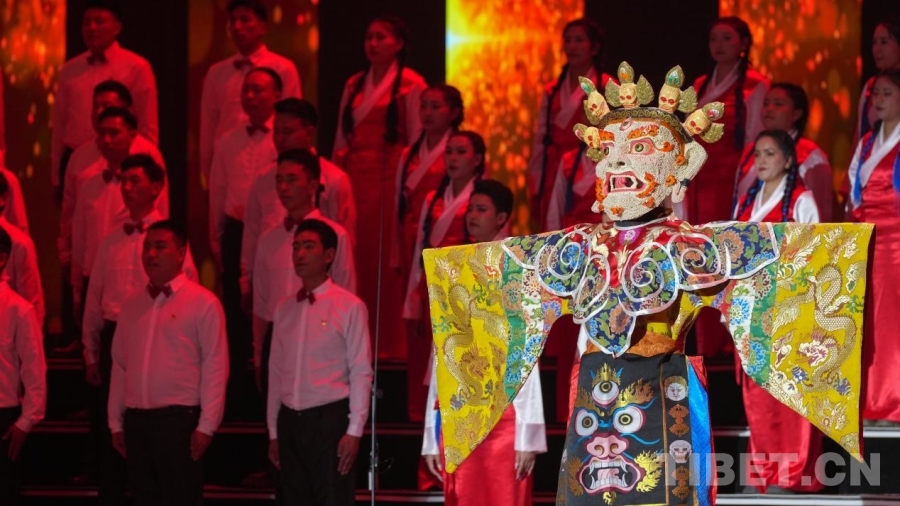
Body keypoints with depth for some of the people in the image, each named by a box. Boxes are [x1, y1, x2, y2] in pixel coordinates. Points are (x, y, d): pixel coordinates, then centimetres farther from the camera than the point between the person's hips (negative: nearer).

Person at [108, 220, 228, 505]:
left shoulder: (203, 302, -3)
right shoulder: (132, 305, 14)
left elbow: (215, 367, -8)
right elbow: (120, 365, 15)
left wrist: (206, 425, -12)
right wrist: (116, 421, 12)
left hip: (179, 419, -5)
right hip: (137, 420, 5)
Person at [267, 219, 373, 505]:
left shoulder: (350, 307, -4)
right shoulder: (284, 309, 11)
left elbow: (361, 372, -7)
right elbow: (276, 371, 13)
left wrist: (354, 430, -11)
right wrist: (273, 431, 12)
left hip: (330, 418, -5)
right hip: (290, 420, 5)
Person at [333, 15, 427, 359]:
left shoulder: (410, 84, 0)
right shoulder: (354, 85, 17)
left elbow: (417, 138, -2)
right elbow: (342, 136, 18)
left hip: (389, 176, -5)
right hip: (355, 176, 5)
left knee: (387, 256, -6)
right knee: (357, 256, 2)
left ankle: (391, 343, -1)